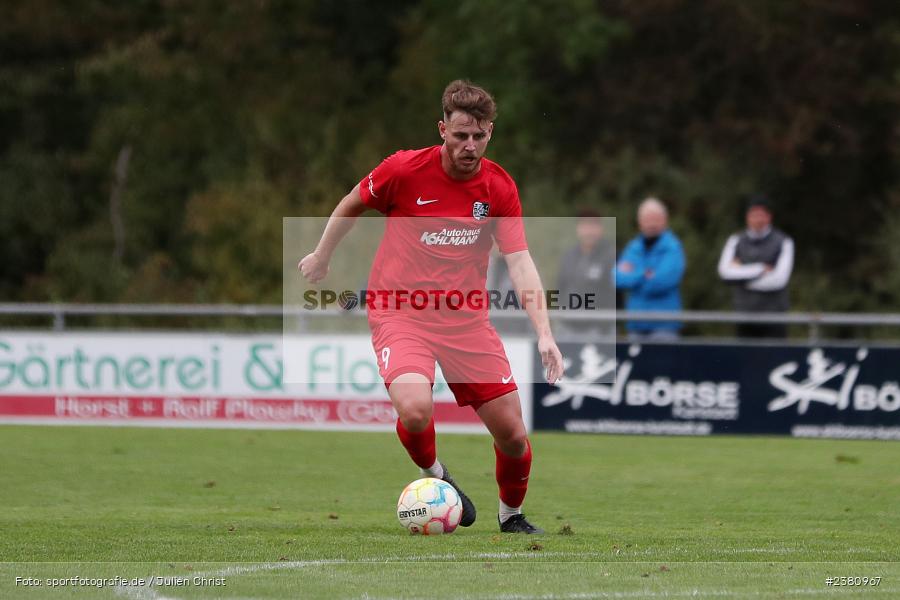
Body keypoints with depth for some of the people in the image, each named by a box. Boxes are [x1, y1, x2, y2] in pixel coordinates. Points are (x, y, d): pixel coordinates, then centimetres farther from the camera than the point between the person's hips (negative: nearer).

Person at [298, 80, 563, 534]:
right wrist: (321, 256, 20)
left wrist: (543, 333, -20)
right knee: (415, 409, -31)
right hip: (400, 312, -3)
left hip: (467, 318, 3)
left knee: (512, 434, -3)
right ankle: (433, 475, 4)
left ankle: (511, 514, 28)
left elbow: (519, 262, -8)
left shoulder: (499, 187, -3)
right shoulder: (404, 170, -10)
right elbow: (351, 205, 9)